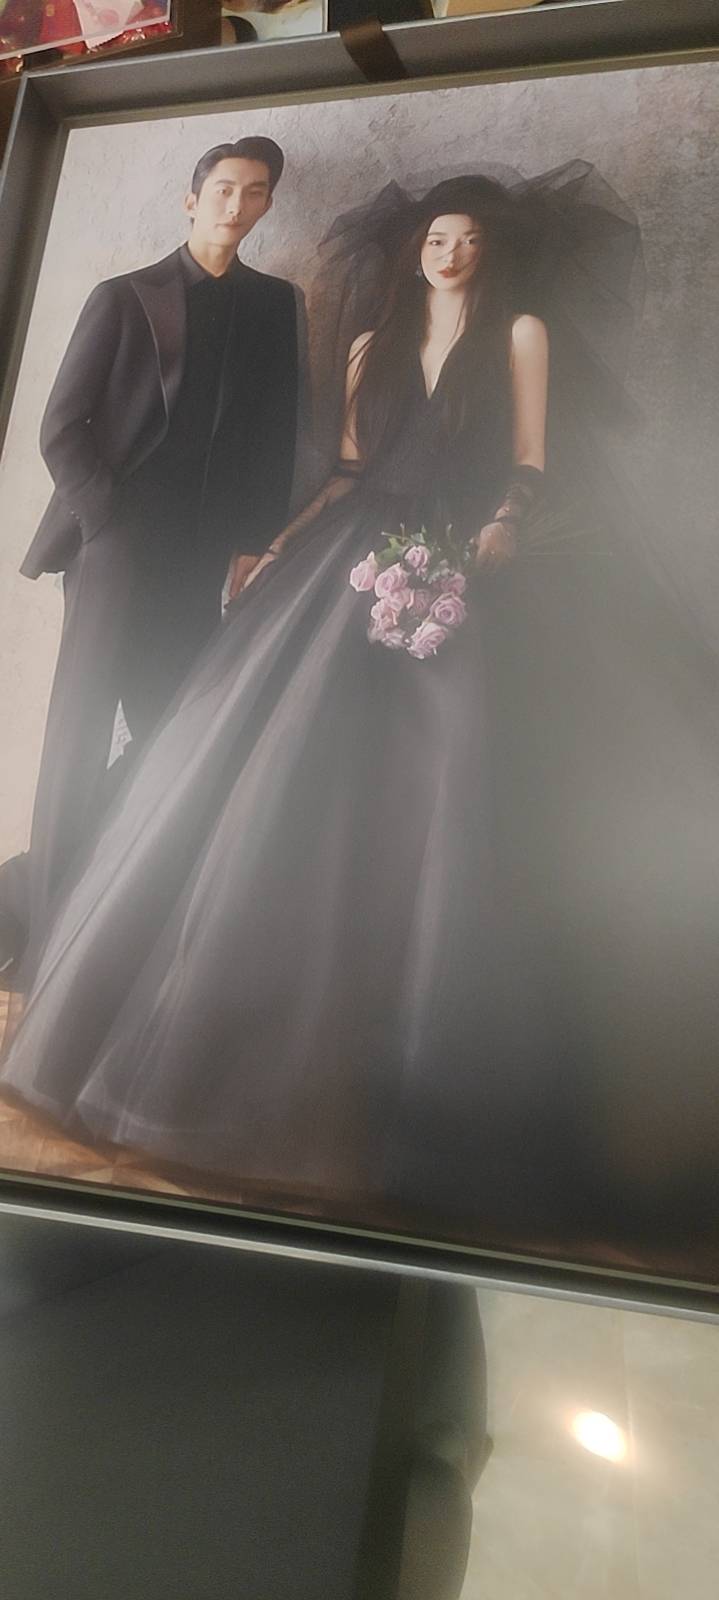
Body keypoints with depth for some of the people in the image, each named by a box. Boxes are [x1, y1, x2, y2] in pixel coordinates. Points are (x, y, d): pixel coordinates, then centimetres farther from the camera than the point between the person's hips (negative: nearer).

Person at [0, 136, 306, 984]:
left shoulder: (275, 304, 14)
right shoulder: (123, 297, 6)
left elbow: (275, 435, 13)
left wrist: (253, 542, 3)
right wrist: (107, 518, -9)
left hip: (202, 558, 3)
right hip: (117, 545, -3)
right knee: (81, 736, -4)